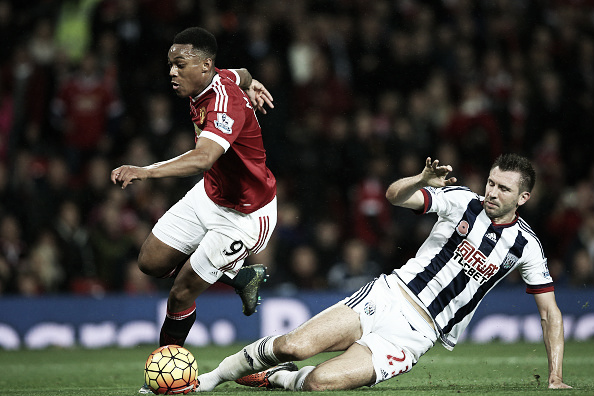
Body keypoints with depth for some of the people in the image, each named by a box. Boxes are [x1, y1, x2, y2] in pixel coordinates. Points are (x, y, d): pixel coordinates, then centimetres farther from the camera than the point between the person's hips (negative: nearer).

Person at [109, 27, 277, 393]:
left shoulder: (227, 103, -33)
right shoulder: (211, 82, -6)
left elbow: (203, 158, -52)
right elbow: (240, 74, 19)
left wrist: (145, 171, -61)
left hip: (245, 215, -9)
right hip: (210, 194, 9)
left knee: (181, 294, -6)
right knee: (152, 261, 8)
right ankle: (240, 276, 26)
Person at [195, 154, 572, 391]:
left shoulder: (526, 246, -3)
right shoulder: (463, 200, 0)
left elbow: (551, 312, 4)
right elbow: (395, 194, -6)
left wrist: (556, 379, -4)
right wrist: (424, 180, -28)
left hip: (416, 333, -2)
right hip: (389, 297, 2)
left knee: (321, 381, -25)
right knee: (294, 346, -19)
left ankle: (274, 378, 8)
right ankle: (214, 376, 6)